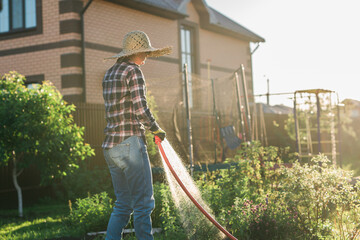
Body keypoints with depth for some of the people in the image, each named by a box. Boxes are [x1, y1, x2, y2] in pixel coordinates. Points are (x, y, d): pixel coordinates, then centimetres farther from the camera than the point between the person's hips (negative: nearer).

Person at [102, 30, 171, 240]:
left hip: (110, 146, 8)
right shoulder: (133, 71, -8)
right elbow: (140, 110, -17)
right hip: (130, 144, -8)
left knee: (123, 204, 13)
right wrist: (157, 129, -2)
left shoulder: (109, 74, 16)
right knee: (143, 203, -3)